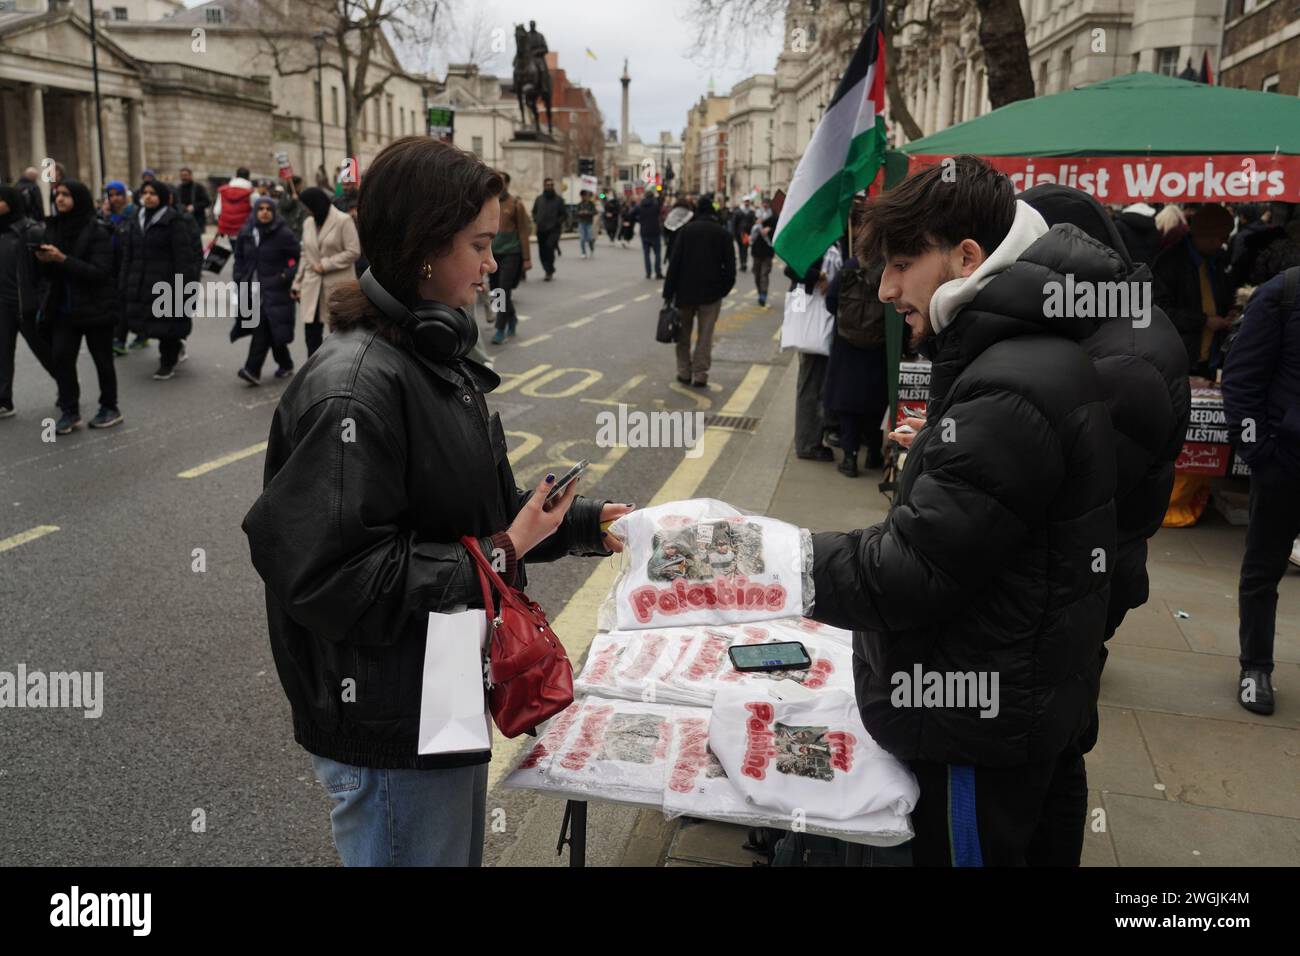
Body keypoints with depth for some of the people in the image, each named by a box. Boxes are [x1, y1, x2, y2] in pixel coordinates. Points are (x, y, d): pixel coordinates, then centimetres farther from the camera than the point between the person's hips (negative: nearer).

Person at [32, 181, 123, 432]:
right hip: (63, 307, 5)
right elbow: (50, 271, 13)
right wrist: (45, 260, -10)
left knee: (102, 359, 6)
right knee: (60, 356, -2)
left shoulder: (97, 232, -12)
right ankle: (69, 410, 7)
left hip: (95, 307, -5)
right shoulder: (53, 227, 6)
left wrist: (62, 259, -25)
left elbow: (100, 271, -19)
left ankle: (110, 409, 20)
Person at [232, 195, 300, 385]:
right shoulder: (246, 232, 8)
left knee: (263, 329, -12)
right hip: (252, 289, 5)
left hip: (274, 290, -5)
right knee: (268, 330, 8)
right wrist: (239, 279, 8)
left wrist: (286, 275, -13)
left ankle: (253, 370, -13)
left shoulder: (283, 234, -6)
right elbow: (239, 258, 18)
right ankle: (285, 365, 24)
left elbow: (297, 257, -4)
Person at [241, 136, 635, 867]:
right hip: (390, 732, -9)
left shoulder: (435, 356, 5)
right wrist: (497, 558, -24)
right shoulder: (353, 387, -25)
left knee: (460, 851, 26)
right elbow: (330, 579, -29)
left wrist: (586, 523, 4)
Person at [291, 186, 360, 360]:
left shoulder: (344, 221, -7)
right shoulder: (308, 223, 12)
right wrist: (297, 284, 13)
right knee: (311, 334, 3)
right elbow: (305, 256, 17)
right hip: (312, 287, 5)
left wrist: (325, 265, -13)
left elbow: (353, 252, -11)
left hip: (338, 286, -5)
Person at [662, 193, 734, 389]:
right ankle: (700, 375, 0)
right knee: (705, 336, 4)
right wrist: (724, 288, 9)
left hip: (686, 291, 0)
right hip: (711, 292, 0)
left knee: (684, 333, 13)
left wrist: (669, 292, -3)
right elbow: (730, 264, 0)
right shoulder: (722, 233, 1)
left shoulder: (687, 230, -2)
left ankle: (684, 373, 14)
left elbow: (675, 261, -5)